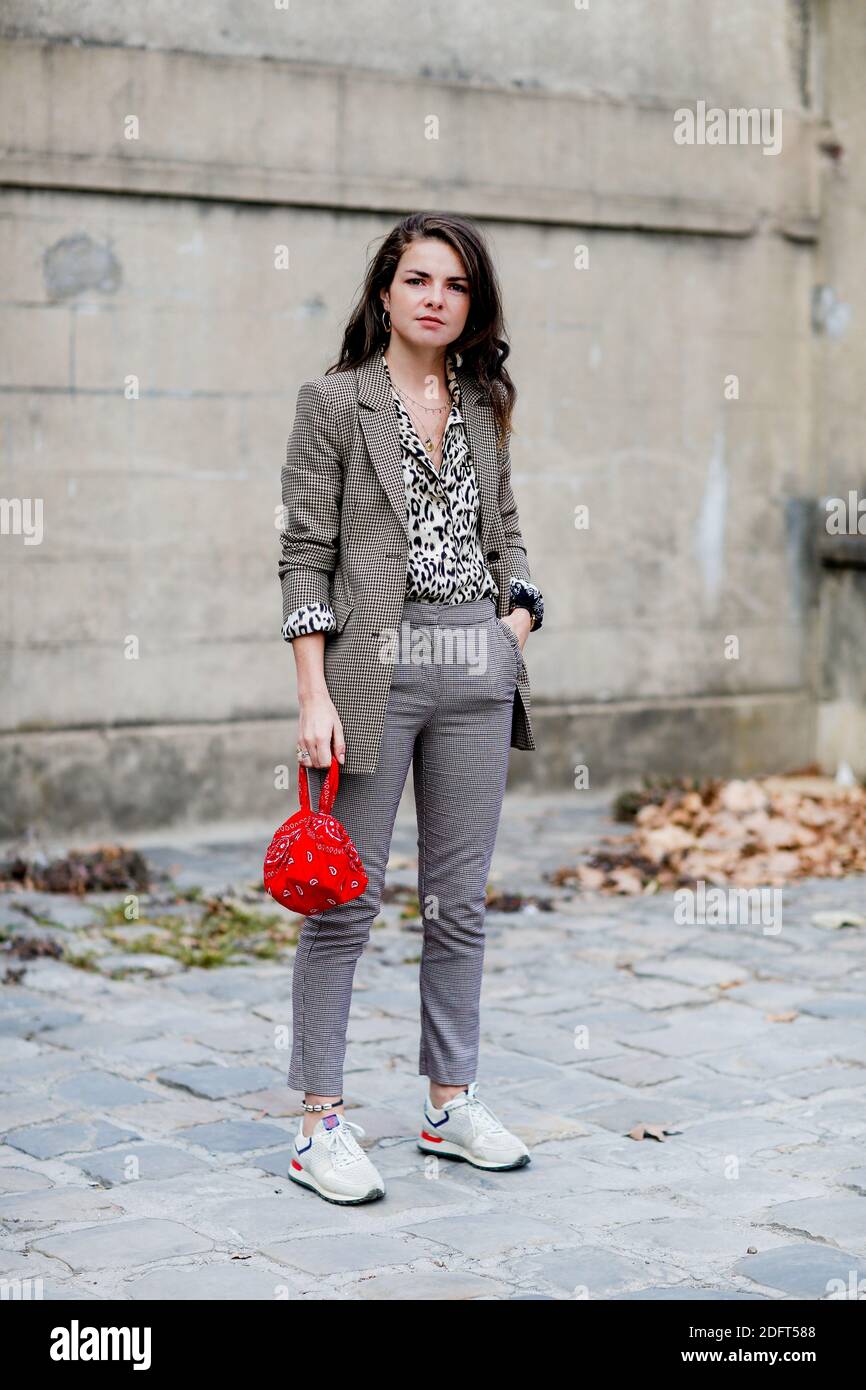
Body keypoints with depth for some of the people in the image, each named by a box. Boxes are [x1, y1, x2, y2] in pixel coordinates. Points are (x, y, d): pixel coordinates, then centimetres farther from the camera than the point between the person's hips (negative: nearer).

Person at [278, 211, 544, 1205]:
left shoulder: (485, 406, 14)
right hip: (374, 667, -5)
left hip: (477, 673, 5)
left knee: (460, 900, 10)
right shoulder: (334, 402, -1)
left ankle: (451, 1104, 21)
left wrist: (520, 610, 4)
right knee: (347, 900, -2)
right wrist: (314, 696, -12)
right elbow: (305, 554, -5)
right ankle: (320, 1123, 6)